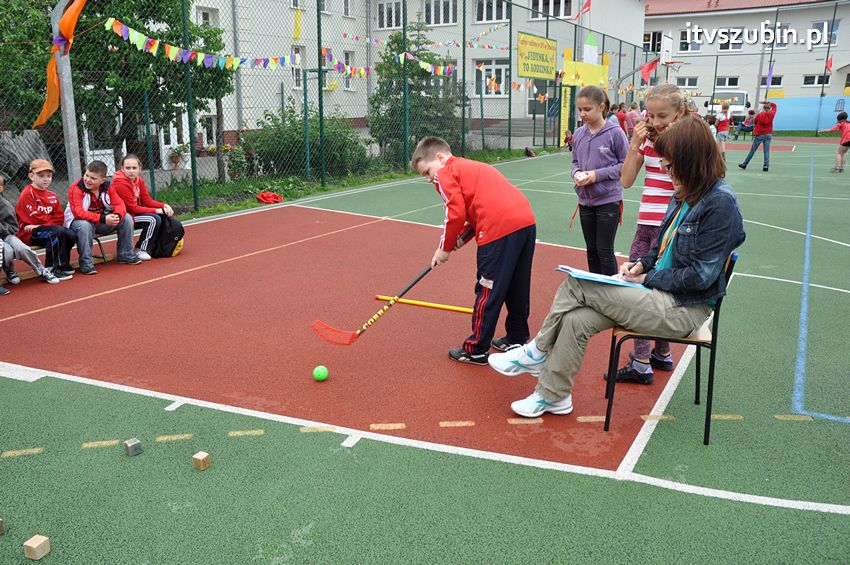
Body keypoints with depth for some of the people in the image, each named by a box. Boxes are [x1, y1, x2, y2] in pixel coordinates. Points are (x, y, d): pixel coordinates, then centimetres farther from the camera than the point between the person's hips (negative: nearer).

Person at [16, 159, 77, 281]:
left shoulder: (52, 196, 12)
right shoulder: (27, 194, -9)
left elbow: (59, 219, 3)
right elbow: (35, 218, -16)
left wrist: (41, 224, -12)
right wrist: (50, 219, -3)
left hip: (44, 229, 7)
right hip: (28, 234, -7)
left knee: (71, 235, -15)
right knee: (57, 232, -31)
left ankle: (63, 265, 2)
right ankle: (52, 269, -24)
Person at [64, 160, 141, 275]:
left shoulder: (107, 188, -5)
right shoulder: (76, 189, -21)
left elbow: (119, 204, -8)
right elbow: (78, 213, -32)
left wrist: (117, 216, -34)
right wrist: (103, 219, -42)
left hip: (103, 221, 5)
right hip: (79, 221, -5)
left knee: (127, 218, -9)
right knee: (84, 225, -40)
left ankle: (126, 255, 5)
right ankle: (86, 263, -27)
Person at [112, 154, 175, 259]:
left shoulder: (139, 181, 4)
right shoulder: (121, 184, -21)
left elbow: (148, 201, 4)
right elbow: (133, 208, -22)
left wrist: (164, 206, -13)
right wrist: (157, 210, -22)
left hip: (134, 215, 8)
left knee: (162, 216, 3)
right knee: (154, 219, -23)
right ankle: (141, 250, -12)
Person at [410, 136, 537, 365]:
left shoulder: (445, 174, 3)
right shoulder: (472, 167, 29)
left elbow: (456, 214, -7)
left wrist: (445, 248, 6)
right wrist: (462, 238, 14)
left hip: (500, 229, -9)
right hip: (526, 220, 9)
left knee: (488, 292, 3)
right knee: (517, 288, 20)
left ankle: (476, 350, 14)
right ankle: (517, 339, 34)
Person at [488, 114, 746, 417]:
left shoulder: (720, 202, -17)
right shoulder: (684, 194, 10)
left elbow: (701, 275, -19)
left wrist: (649, 278, -11)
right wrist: (641, 264, 2)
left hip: (684, 308, -8)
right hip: (660, 291, 8)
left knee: (576, 285, -17)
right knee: (576, 319, -13)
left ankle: (537, 352, 3)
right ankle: (552, 395, 0)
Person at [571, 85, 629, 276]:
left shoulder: (615, 133, -10)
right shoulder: (579, 134, 4)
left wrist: (598, 174, -18)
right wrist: (576, 173, -7)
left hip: (608, 200, -5)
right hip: (585, 200, 5)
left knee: (605, 251, 0)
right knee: (591, 249, 15)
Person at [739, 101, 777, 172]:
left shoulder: (759, 115, -10)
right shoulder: (772, 114, -2)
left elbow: (755, 122, 4)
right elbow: (774, 105, 13)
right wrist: (766, 102, 8)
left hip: (759, 135, -2)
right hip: (768, 135, 2)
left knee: (752, 150, 5)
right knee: (767, 151, 1)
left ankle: (744, 164, 11)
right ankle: (766, 166, -4)